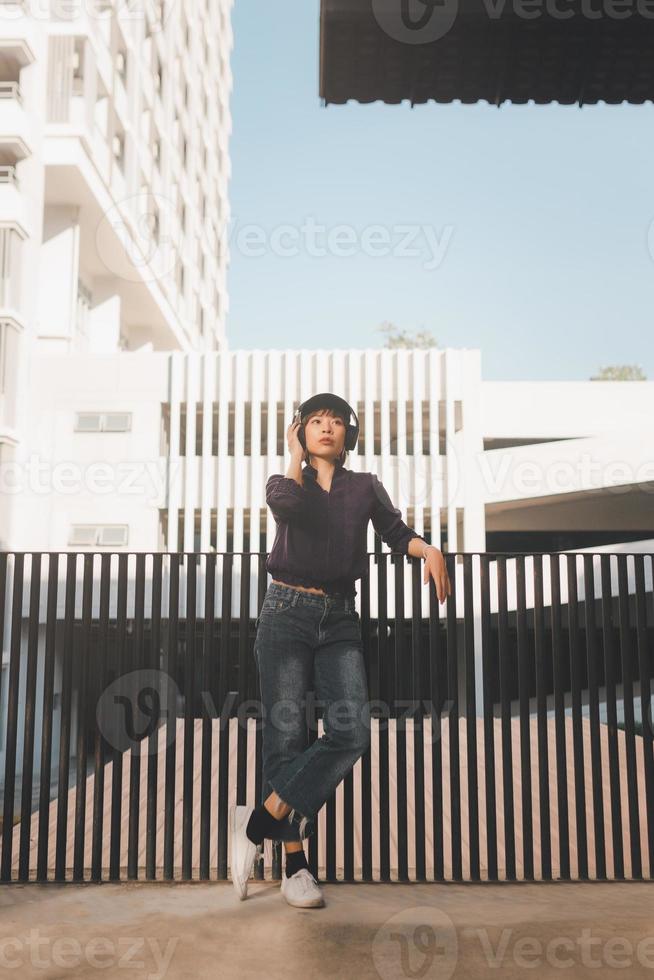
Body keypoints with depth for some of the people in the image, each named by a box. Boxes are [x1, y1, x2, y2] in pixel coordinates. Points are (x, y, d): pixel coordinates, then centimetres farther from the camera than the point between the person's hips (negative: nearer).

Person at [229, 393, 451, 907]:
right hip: (287, 614, -2)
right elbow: (287, 504, -17)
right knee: (287, 735, -3)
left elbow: (396, 531, 4)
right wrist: (296, 458, -1)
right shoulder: (285, 481, 7)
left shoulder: (365, 486, 14)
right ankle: (295, 865, 7)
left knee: (351, 732, -15)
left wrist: (428, 550, -16)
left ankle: (259, 821, -4)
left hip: (340, 620, 2)